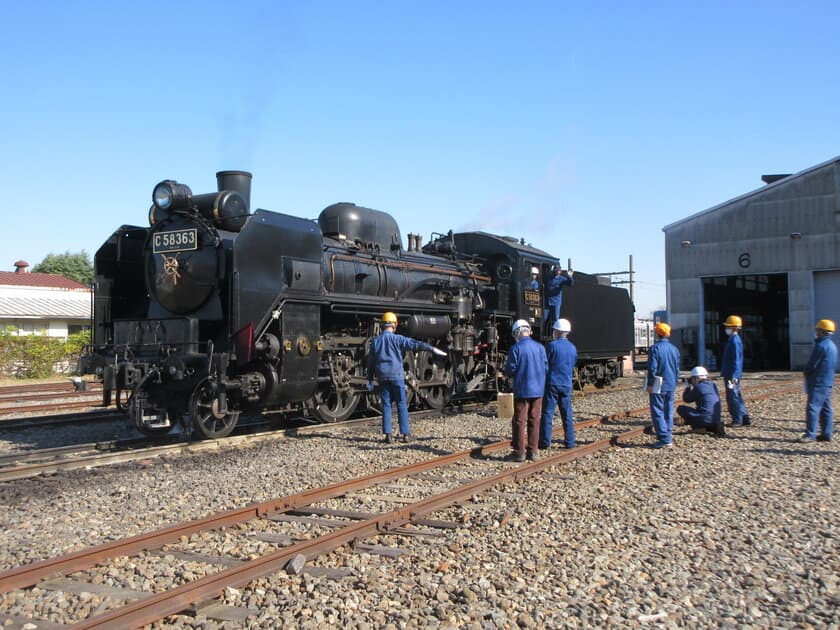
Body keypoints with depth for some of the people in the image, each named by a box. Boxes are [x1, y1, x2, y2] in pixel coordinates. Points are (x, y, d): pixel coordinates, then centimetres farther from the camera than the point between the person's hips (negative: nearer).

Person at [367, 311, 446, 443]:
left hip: (382, 378, 3)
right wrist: (432, 349, -17)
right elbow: (415, 344, -15)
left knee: (386, 406, 6)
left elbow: (370, 363, 10)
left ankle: (388, 435, 4)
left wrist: (370, 380, 16)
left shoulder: (375, 342, 7)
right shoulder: (397, 339, -5)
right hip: (396, 376, -3)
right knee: (401, 405, 4)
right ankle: (405, 434, 4)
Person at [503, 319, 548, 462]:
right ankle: (533, 451, 15)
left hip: (522, 390, -4)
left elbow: (510, 370, -10)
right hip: (538, 390, 4)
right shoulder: (540, 347, 1)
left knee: (519, 421, 3)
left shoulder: (516, 348, -12)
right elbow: (546, 368, 5)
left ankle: (519, 452, 5)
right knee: (534, 421, 11)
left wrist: (507, 372, 13)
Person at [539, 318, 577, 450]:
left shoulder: (552, 345, -10)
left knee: (547, 413, 0)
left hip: (552, 384, -5)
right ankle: (570, 442, 12)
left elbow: (545, 364, -5)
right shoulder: (573, 348, 8)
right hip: (567, 385, 5)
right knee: (567, 414, 10)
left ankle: (545, 442, 1)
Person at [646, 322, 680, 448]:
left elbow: (652, 368, -15)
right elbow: (677, 368, 15)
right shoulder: (674, 349, 9)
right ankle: (668, 436, 18)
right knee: (668, 411, 14)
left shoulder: (655, 348, -12)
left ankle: (664, 439, -10)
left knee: (657, 412, -4)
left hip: (658, 386, -7)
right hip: (671, 386, 7)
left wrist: (650, 384, -9)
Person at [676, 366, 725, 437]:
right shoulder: (713, 385, 11)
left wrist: (688, 386, 13)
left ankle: (701, 427, -4)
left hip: (705, 419, -7)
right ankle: (714, 427, 8)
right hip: (717, 419, 7)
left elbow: (686, 399, 3)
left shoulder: (698, 387, -8)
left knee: (680, 408, 3)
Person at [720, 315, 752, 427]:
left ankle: (738, 421, 2)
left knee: (732, 398, -4)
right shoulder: (732, 340, 14)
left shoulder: (735, 341, -16)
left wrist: (732, 377, -23)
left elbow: (736, 361, -20)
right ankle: (745, 419, 20)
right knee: (737, 397, 14)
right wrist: (725, 374, 23)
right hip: (730, 375, 10)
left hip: (732, 376, -10)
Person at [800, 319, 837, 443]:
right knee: (826, 408, 11)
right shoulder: (832, 346, 15)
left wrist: (806, 371, 4)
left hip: (818, 382, -10)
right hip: (828, 382, 10)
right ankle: (826, 434, 14)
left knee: (812, 407, -10)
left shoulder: (821, 345, -17)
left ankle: (810, 434, -13)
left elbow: (812, 365, -17)